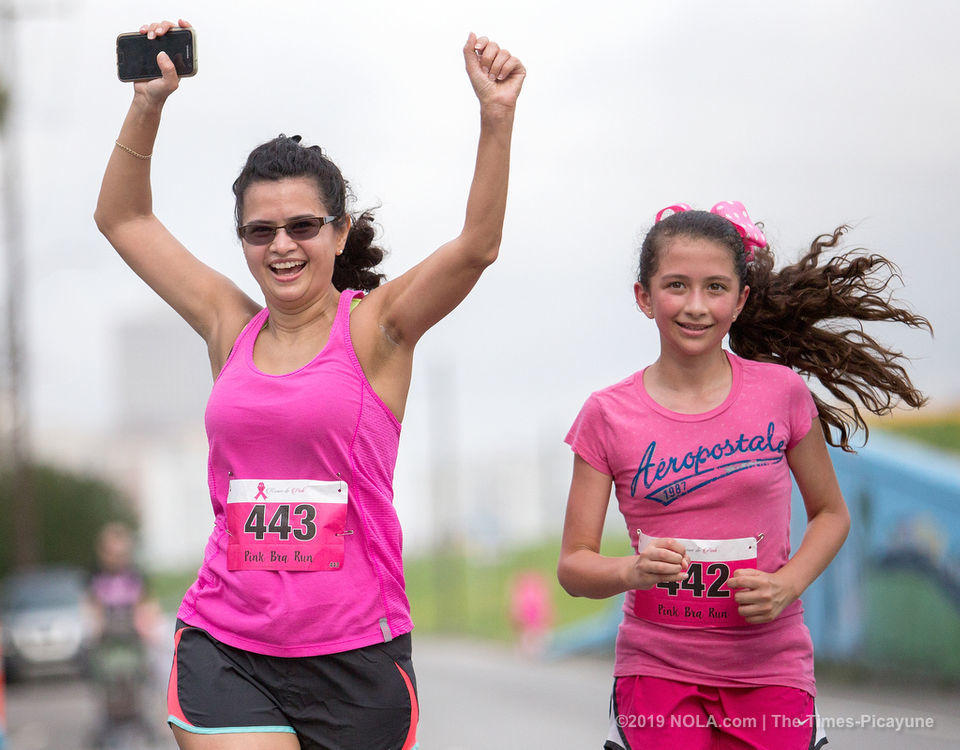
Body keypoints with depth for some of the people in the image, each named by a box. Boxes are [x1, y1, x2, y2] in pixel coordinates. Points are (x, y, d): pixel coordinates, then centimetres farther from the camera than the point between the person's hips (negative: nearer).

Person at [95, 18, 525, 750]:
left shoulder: (375, 327, 1)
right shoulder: (233, 328, 9)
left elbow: (477, 245, -14)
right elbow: (123, 218, 16)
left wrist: (497, 117, -25)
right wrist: (148, 105, 6)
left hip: (356, 655, -1)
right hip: (225, 649, 2)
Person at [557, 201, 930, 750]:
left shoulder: (781, 393, -3)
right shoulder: (608, 417, -4)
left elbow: (831, 513, 9)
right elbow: (573, 565, -2)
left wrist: (787, 583, -9)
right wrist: (632, 570, -23)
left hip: (769, 670, 1)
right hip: (657, 670, 0)